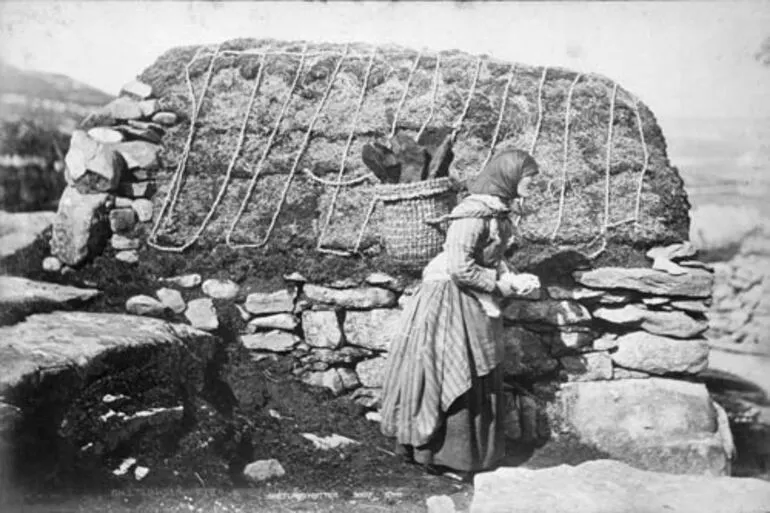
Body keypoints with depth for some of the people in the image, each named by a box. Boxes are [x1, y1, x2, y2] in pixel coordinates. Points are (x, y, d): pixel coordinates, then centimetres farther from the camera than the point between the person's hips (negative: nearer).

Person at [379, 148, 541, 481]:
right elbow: (459, 267, -27)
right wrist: (500, 284, -15)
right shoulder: (474, 213, -23)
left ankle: (470, 450, 31)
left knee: (477, 378, 17)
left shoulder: (497, 210, 6)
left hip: (475, 304, 10)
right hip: (452, 300, -10)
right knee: (451, 378, 1)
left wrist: (512, 278, -2)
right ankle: (440, 455, 16)